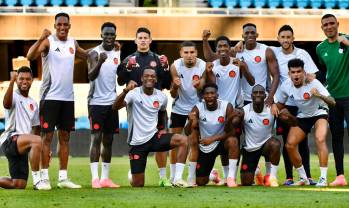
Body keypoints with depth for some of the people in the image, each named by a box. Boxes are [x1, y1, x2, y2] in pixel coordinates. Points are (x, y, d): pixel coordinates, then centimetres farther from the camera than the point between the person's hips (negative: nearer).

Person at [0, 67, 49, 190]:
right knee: (37, 140, -36)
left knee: (18, 185, -1)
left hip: (22, 147, 7)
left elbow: (36, 128, 24)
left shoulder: (33, 104, 20)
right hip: (10, 139, -7)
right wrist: (11, 81, -38)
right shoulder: (14, 97, -1)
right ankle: (36, 180, -30)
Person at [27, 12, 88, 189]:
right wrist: (41, 38, -36)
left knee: (65, 137, 7)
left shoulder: (73, 43, 10)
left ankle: (63, 178, 12)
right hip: (50, 96, -6)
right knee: (47, 136, -4)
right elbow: (30, 56, -24)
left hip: (68, 97, 6)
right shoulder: (48, 41, -8)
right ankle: (44, 177, -2)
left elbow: (86, 56, 29)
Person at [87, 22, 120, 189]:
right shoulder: (94, 53, -6)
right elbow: (91, 76, -20)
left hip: (112, 102, 6)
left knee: (108, 140, 7)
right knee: (96, 138, -9)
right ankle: (95, 178, -11)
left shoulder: (118, 54, 11)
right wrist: (100, 62, -37)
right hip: (97, 101, -6)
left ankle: (105, 178, 10)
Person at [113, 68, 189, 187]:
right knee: (138, 184, -2)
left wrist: (163, 129, 16)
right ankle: (132, 176, 38)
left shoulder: (161, 97, 2)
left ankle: (177, 178, -20)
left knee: (183, 140, -21)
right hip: (137, 142, -4)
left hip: (154, 136, 4)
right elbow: (115, 107, -31)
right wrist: (126, 91, -47)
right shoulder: (134, 94, -13)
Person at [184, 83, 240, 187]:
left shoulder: (227, 106, -17)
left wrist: (213, 138, -33)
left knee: (232, 140, -36)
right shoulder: (198, 108, -15)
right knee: (201, 182, 0)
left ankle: (231, 177, -26)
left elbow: (230, 132, -20)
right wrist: (191, 121, -40)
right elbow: (187, 132, -18)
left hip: (221, 142, -1)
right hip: (204, 147, 1)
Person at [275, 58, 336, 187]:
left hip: (319, 113, -5)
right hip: (302, 116, 5)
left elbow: (332, 103, -34)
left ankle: (323, 178, -26)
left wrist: (320, 96, -55)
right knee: (290, 144, -10)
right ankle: (303, 178, 7)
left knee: (320, 139, -29)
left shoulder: (313, 83, -28)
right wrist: (275, 106, -20)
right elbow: (280, 104, 4)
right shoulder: (286, 86, -15)